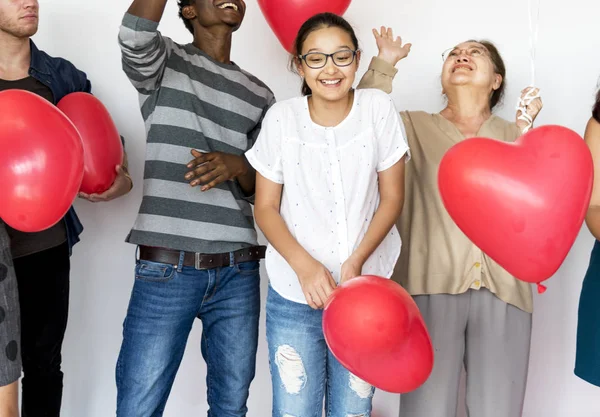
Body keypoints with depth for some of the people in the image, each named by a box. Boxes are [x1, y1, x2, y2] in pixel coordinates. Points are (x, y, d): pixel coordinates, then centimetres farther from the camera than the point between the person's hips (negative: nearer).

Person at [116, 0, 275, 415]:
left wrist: (236, 167, -9)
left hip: (238, 272, 4)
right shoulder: (164, 61, 4)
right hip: (166, 270, -3)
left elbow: (261, 188, 12)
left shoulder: (259, 95, 14)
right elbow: (135, 36, -20)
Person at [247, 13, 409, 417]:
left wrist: (356, 262, -14)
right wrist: (305, 265, -16)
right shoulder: (282, 118, -5)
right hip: (294, 295, 0)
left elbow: (392, 198, -2)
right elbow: (266, 208, -1)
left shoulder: (379, 109, -4)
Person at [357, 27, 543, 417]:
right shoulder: (414, 128, 12)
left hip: (502, 290, 2)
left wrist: (527, 132, -7)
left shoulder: (515, 134, 16)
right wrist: (383, 66, -6)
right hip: (431, 286, -1)